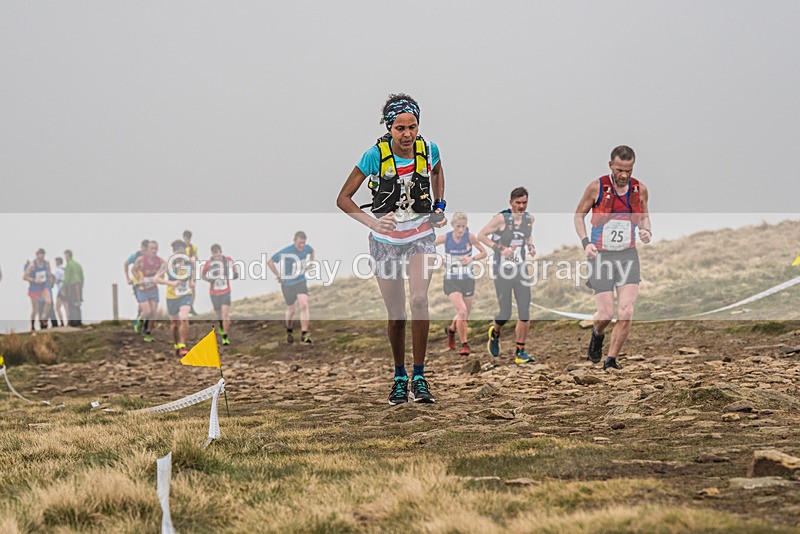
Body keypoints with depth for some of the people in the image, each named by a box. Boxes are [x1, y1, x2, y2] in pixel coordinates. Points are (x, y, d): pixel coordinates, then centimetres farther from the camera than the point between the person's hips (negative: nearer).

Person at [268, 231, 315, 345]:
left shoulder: (307, 248, -8)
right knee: (291, 309, 10)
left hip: (301, 282, 3)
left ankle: (304, 335, -16)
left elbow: (312, 251, 20)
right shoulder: (285, 252, -23)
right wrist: (278, 275, -10)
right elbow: (270, 262, -13)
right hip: (288, 284, -3)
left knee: (304, 305, -17)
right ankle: (289, 332, 38)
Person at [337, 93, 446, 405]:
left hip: (420, 236, 0)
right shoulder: (376, 155, -16)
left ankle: (419, 377, -14)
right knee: (396, 315, 5)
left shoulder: (428, 150, -9)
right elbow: (343, 198, -12)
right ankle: (399, 377, 27)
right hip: (385, 240, 0)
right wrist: (372, 222, -24)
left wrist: (440, 206, 5)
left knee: (419, 299, -23)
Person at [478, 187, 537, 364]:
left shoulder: (530, 218, 7)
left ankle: (520, 352, 4)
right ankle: (495, 333, 31)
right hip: (502, 270, -4)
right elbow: (482, 235, -5)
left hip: (521, 270, 5)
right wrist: (500, 248, -16)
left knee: (525, 313, -5)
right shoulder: (501, 218, -10)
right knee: (505, 314, -4)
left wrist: (531, 247, 6)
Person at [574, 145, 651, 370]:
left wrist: (647, 231, -5)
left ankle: (611, 360, 4)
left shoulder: (640, 189, 0)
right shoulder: (596, 188, -9)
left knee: (626, 313, -11)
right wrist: (585, 242, -12)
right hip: (601, 256, -2)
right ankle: (597, 335, 30)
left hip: (628, 256, 2)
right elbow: (579, 216, 3)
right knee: (606, 314, -6)